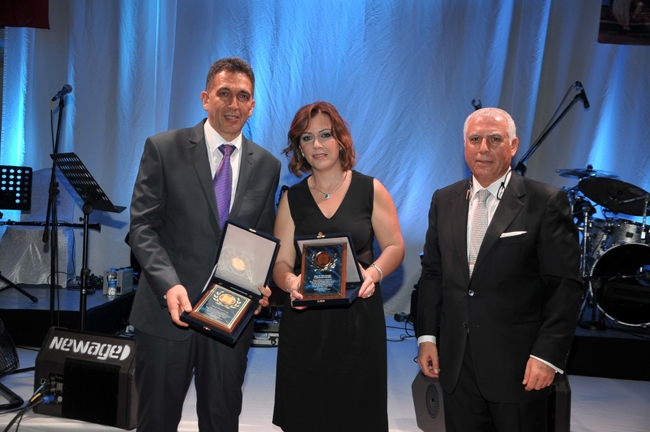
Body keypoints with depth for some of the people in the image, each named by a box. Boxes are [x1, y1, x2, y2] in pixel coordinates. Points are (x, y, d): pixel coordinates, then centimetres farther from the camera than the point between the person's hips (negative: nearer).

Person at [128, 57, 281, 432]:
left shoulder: (267, 165, 5)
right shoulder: (163, 148, -4)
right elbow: (143, 227, -7)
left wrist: (261, 283, -7)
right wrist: (170, 285, -21)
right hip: (167, 312, -2)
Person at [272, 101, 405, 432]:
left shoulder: (371, 190, 1)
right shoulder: (292, 198, 6)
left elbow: (394, 247, 2)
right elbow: (281, 262, 3)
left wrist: (374, 272, -18)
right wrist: (289, 280, -20)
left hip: (358, 317, -1)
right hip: (305, 320, 2)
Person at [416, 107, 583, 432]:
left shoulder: (546, 202, -7)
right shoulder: (444, 200, 7)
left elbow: (565, 285, -9)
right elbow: (432, 272, 11)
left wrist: (548, 354, -14)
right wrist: (427, 336, 5)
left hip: (518, 364, -4)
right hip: (456, 361, 4)